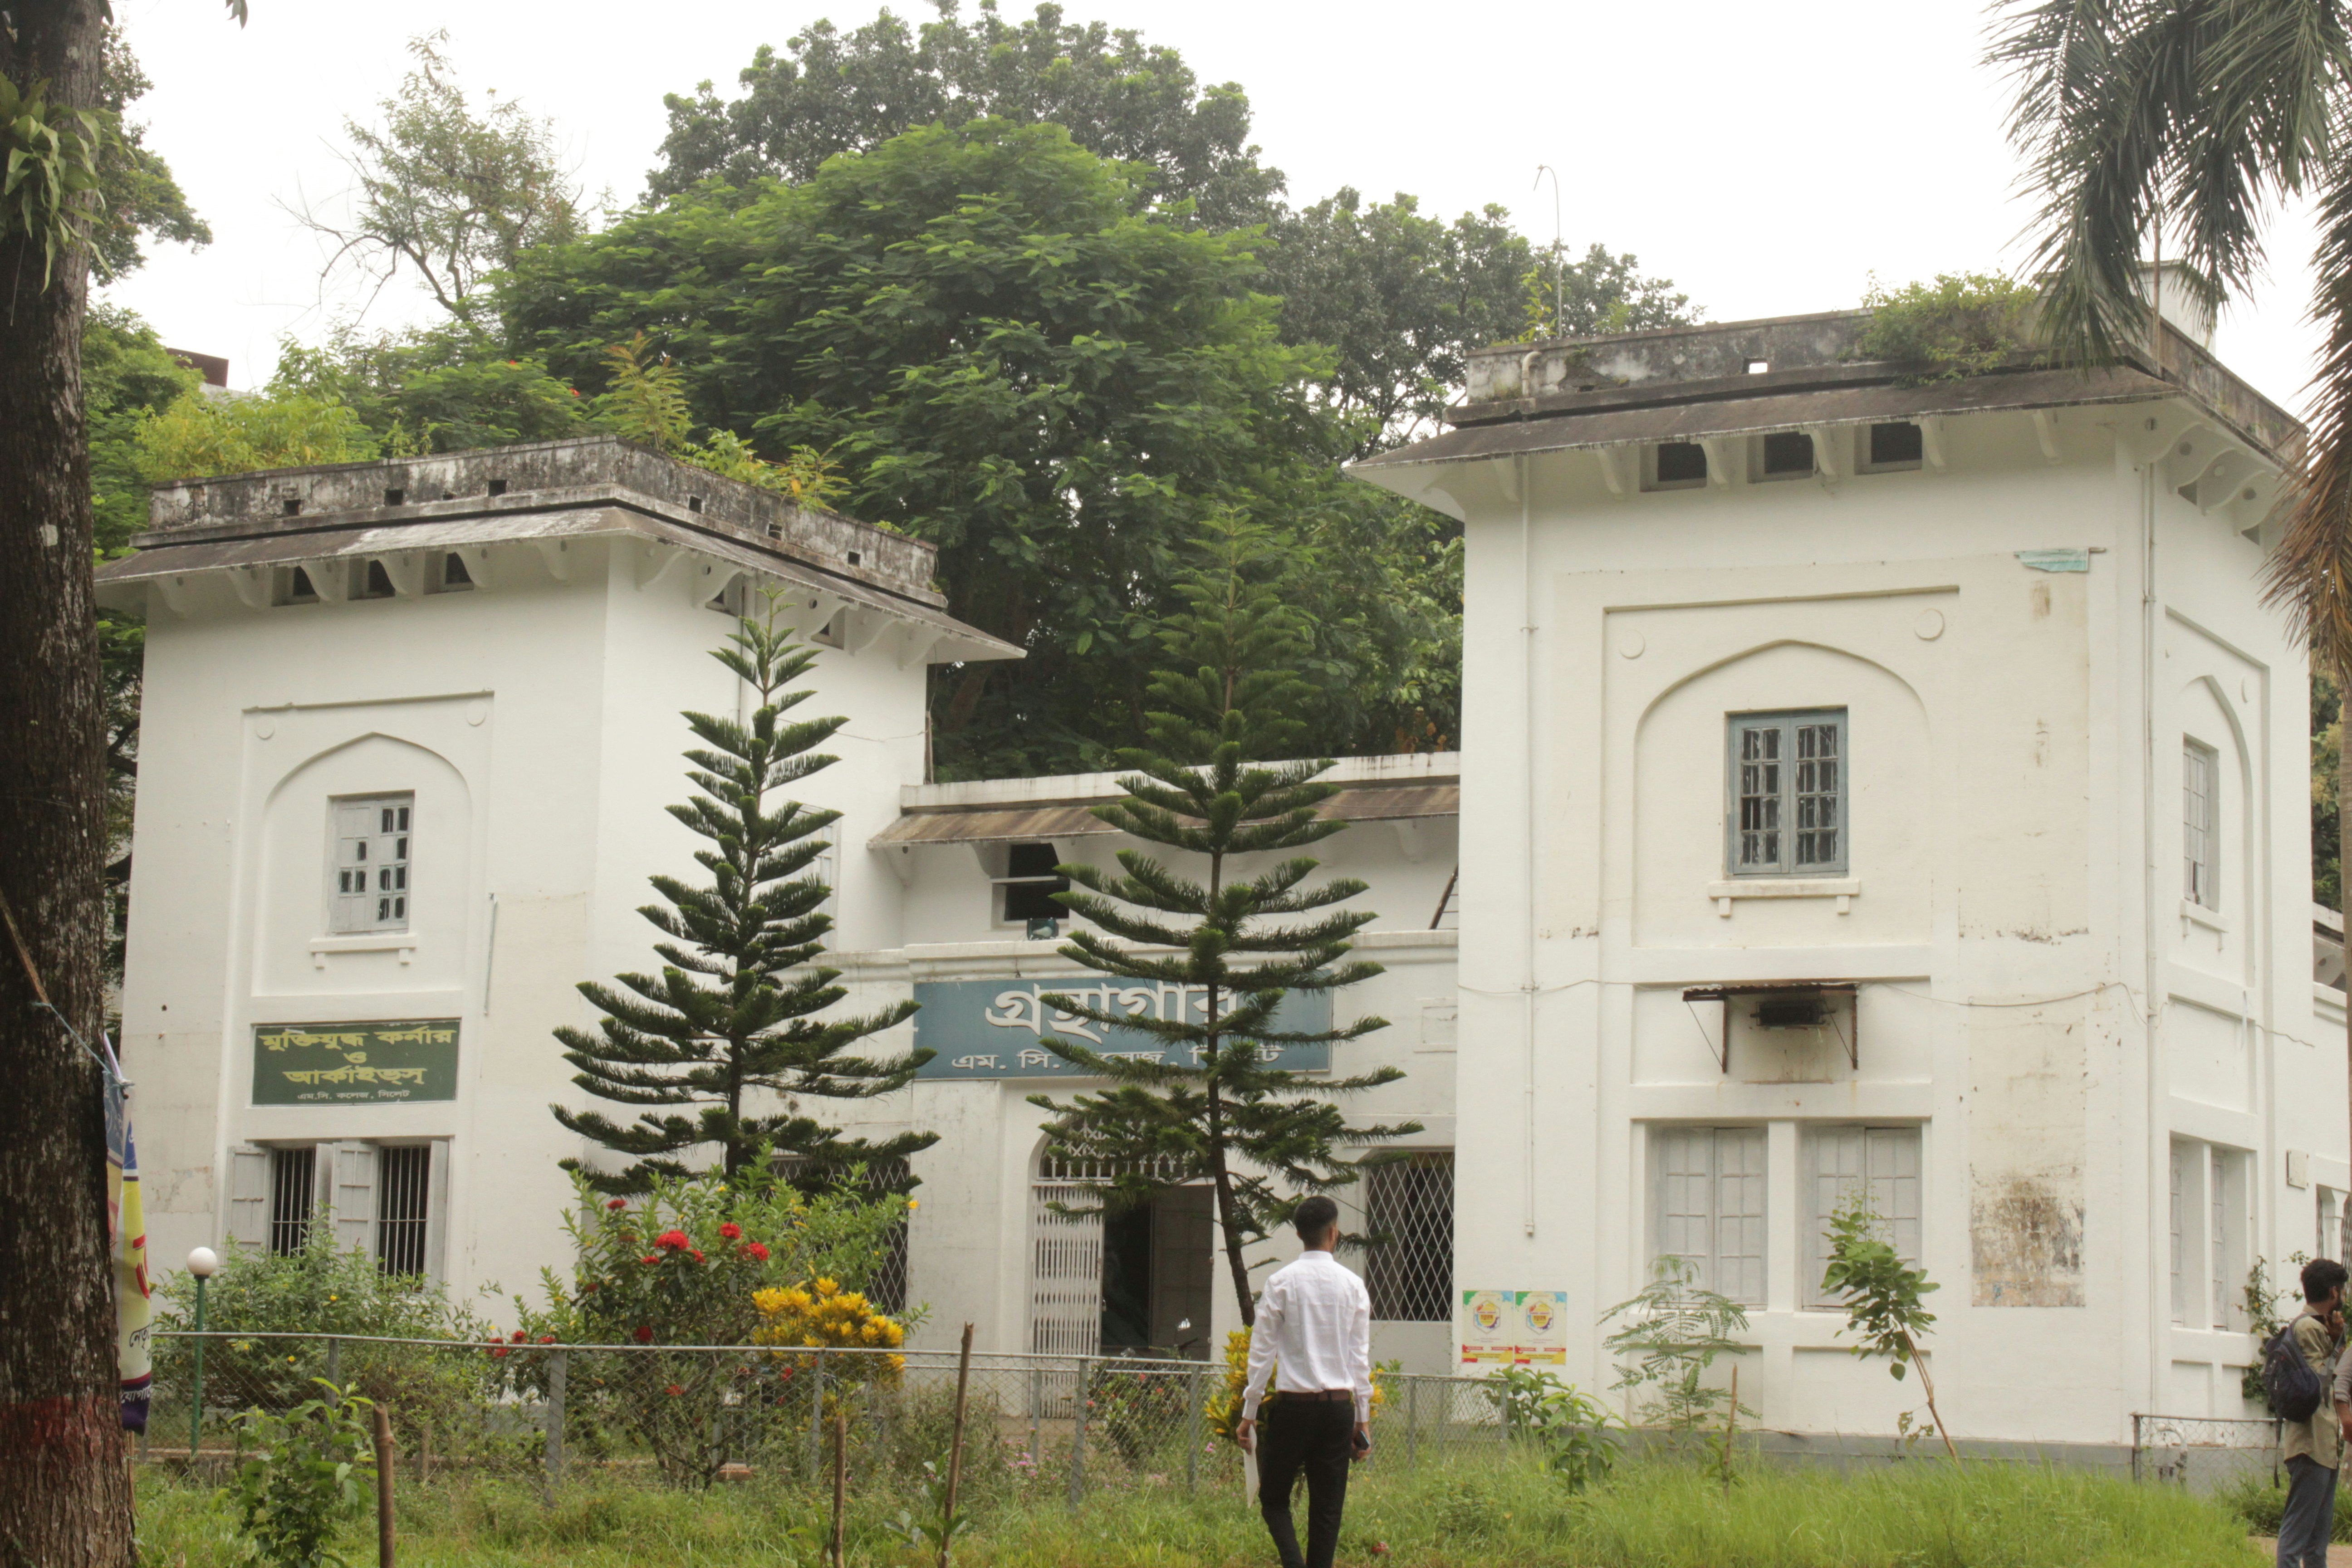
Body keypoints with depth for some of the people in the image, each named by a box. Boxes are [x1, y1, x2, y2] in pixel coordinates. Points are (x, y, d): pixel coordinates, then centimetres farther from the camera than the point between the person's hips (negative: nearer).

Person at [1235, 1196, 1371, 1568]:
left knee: (1274, 1498, 8)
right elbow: (1361, 1356, 4)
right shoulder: (1353, 1286, 1)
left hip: (1294, 1404, -2)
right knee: (1328, 1508, 8)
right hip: (1339, 1405, 2)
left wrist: (1249, 1414, 4)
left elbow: (1262, 1351, -3)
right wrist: (1363, 1418, 11)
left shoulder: (1282, 1282, -5)